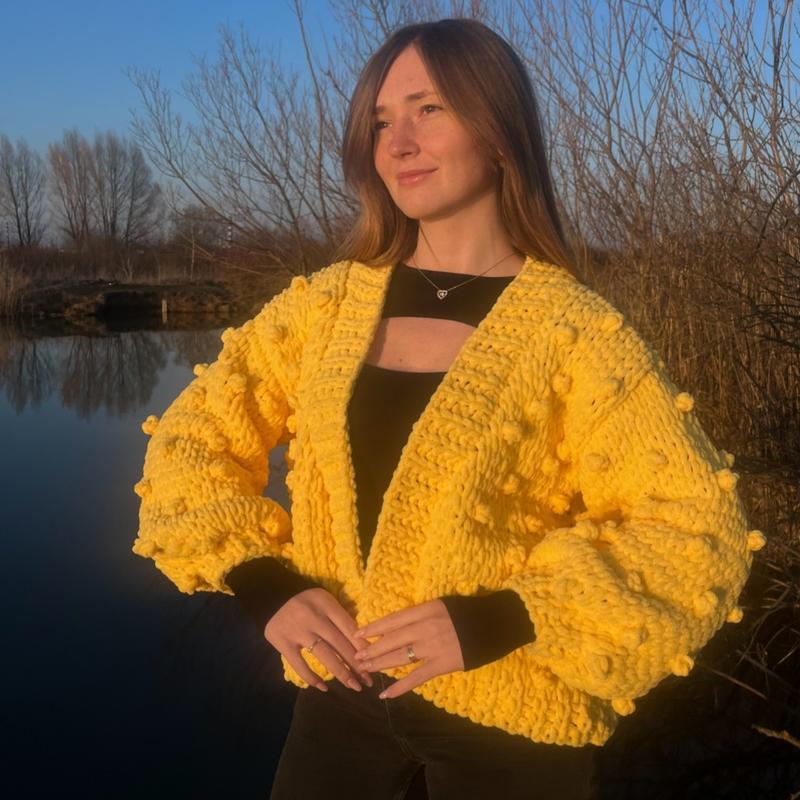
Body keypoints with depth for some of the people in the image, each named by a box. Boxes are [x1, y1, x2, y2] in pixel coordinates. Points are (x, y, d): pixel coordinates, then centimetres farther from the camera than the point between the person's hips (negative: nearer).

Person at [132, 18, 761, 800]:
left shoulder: (574, 332, -11)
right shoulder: (325, 304, 0)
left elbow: (698, 532, -14)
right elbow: (191, 440, 7)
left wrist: (496, 622, -22)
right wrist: (266, 585, -8)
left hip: (510, 723, -3)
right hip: (343, 696, 3)